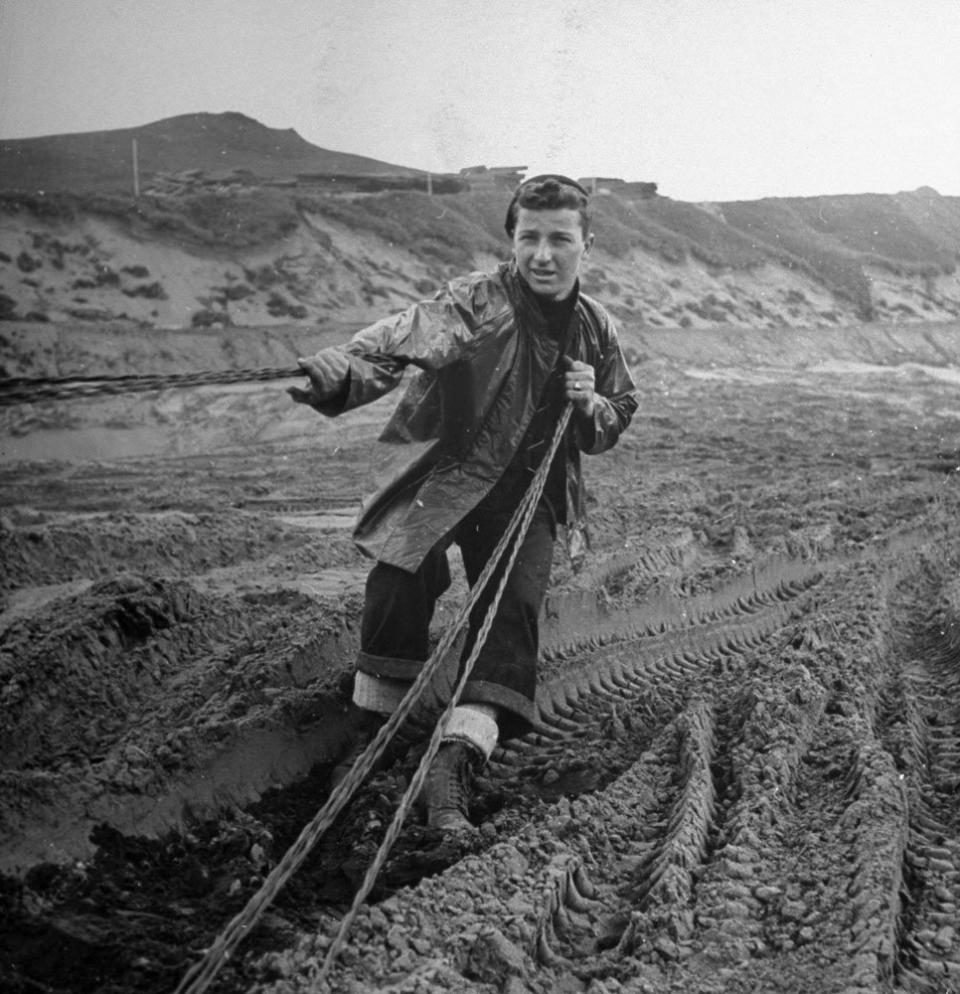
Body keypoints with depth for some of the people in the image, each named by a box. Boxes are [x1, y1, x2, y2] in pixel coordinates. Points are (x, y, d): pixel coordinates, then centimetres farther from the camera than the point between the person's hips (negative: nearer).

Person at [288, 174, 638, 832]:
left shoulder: (597, 330, 5)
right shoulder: (478, 302, -12)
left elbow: (616, 421, 18)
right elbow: (408, 336, -32)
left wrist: (590, 405, -7)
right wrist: (343, 369, -54)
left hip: (528, 495, 4)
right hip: (443, 475, -3)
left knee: (515, 606, -16)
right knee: (399, 581, -23)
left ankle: (457, 761, -14)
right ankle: (376, 733, 0)